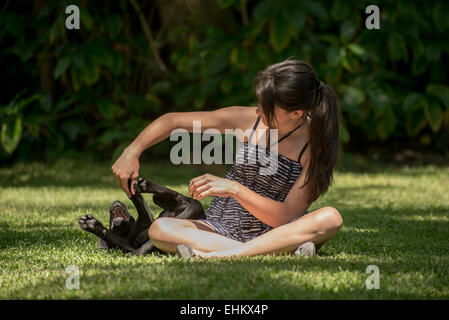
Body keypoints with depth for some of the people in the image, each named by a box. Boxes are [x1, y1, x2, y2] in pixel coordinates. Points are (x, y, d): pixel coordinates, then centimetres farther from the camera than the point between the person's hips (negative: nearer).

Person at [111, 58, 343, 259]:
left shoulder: (314, 146, -12)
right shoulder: (248, 120, -5)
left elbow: (286, 217, -18)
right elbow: (172, 120, 2)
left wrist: (234, 189, -27)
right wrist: (132, 152, -10)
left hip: (273, 235, -2)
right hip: (222, 232, 2)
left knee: (331, 218, -33)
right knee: (159, 229, -26)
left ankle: (217, 255, -44)